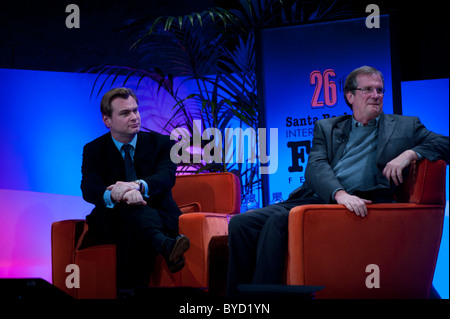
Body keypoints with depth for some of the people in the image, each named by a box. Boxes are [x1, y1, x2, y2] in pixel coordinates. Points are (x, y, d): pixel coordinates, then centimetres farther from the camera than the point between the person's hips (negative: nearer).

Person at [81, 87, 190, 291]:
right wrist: (115, 195, -41)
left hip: (158, 220, 1)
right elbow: (89, 189, -13)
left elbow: (166, 177, -15)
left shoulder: (161, 143, 7)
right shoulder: (93, 150, 7)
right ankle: (164, 244, -64)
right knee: (129, 201, -38)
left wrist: (138, 186, -41)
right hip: (112, 224, -1)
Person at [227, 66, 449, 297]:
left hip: (359, 204, -4)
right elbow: (315, 167, 3)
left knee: (278, 222, -31)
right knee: (241, 224, -20)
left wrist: (410, 154, -10)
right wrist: (339, 194, -20)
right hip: (315, 198, 4)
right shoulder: (326, 128, 22)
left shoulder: (405, 126, 20)